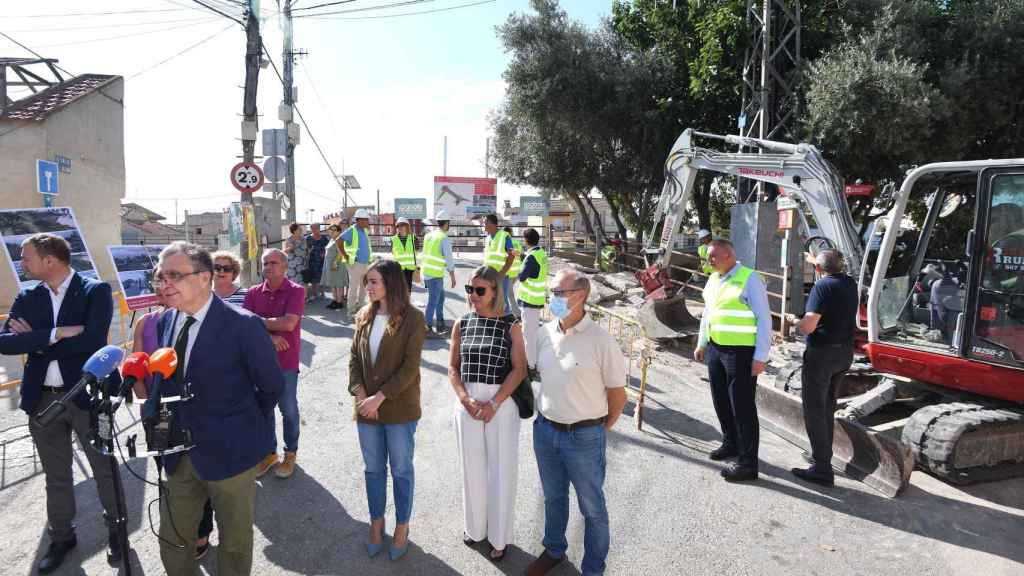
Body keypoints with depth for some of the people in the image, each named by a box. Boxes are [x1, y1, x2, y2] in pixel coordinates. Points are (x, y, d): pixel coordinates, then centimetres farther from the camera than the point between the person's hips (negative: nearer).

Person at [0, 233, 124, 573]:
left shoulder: (96, 291, -9)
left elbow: (92, 340, -21)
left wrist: (35, 342, -13)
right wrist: (55, 334, -21)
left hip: (86, 395, -4)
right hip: (42, 399, 4)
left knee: (104, 469, 11)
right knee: (55, 476, 18)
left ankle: (116, 530, 30)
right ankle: (61, 536, 35)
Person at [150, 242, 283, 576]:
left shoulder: (242, 325, -20)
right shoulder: (166, 322, 0)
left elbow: (271, 386, -9)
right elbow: (167, 381, 11)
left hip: (230, 452, -5)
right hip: (179, 454, 5)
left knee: (235, 542, 15)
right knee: (172, 539, 18)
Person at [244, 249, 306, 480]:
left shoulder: (295, 291, -11)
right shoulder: (254, 293, 2)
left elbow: (289, 323, -22)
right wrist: (269, 337, -19)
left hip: (286, 362, -4)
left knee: (288, 410, 10)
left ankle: (290, 453, 27)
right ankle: (269, 452, 31)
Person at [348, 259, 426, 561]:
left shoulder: (412, 318, -12)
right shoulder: (364, 316, 4)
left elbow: (410, 366, -16)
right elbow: (354, 358, 5)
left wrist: (379, 397, -19)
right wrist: (360, 394, -9)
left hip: (399, 409, -4)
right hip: (366, 408, 5)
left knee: (401, 470, 11)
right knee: (373, 469, 17)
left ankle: (402, 526, 30)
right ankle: (376, 522, 36)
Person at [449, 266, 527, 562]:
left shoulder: (510, 326, -6)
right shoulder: (461, 325, 2)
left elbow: (519, 369, -9)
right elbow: (453, 368, 4)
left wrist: (494, 404, -15)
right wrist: (466, 400, -10)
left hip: (501, 404, -2)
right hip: (467, 404, 3)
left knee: (501, 469, 5)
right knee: (472, 467, 13)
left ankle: (499, 536, 23)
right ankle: (475, 527, 34)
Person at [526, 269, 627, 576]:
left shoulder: (601, 341, -17)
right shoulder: (545, 333, -1)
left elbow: (618, 395, -9)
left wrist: (599, 430, 1)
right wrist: (546, 417, 12)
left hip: (584, 437, -5)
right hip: (545, 430, 5)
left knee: (592, 507, 12)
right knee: (553, 497, 24)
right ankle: (553, 550, 47)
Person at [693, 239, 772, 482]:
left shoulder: (750, 280, -13)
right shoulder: (713, 280, 11)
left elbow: (764, 320, -14)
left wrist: (761, 357, -17)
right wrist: (701, 343, 23)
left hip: (741, 351, -8)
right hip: (715, 348, 8)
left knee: (742, 406, -4)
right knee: (720, 400, 17)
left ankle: (748, 464, 4)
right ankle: (730, 443, 37)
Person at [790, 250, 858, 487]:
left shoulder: (823, 286, -18)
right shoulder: (850, 284, 6)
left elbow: (808, 325, -24)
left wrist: (796, 324, -3)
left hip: (822, 353, -8)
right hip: (845, 352, 8)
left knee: (814, 409, 0)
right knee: (827, 406, 22)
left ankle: (822, 469, 1)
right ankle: (823, 455, 36)